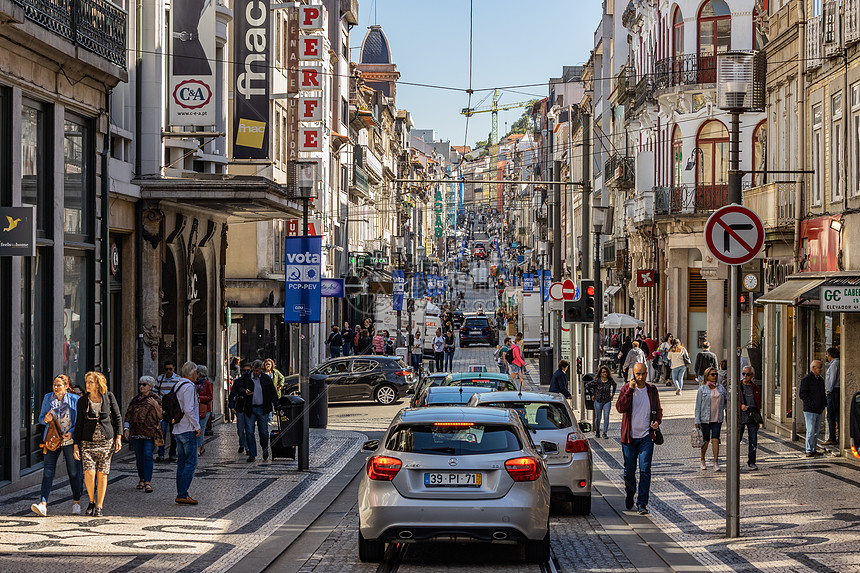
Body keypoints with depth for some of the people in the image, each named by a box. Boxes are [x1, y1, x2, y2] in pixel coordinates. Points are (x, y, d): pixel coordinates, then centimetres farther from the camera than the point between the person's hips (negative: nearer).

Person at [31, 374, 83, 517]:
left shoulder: (74, 400, -4)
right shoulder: (48, 398, 4)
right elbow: (41, 416, 12)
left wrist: (72, 433, -14)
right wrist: (45, 419, -12)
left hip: (70, 440, -2)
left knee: (74, 472, 5)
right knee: (48, 471, -10)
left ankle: (76, 502, 23)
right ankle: (43, 504, -20)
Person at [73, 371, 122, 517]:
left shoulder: (108, 397, -1)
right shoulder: (82, 402, 1)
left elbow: (117, 417, 7)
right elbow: (79, 424, 4)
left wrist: (118, 437, -1)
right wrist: (76, 446, -1)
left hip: (106, 440, 0)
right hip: (88, 441, 0)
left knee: (102, 474, 0)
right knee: (89, 473, -15)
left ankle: (99, 507, 9)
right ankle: (92, 501, 9)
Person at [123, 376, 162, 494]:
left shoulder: (156, 399, 3)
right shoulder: (135, 400, 13)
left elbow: (161, 416, 0)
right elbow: (128, 415, 16)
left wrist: (156, 405, -15)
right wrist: (126, 429, 6)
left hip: (150, 432, -4)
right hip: (136, 433, 4)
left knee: (148, 456, -14)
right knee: (139, 457, 9)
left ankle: (148, 482, -17)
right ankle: (142, 479, 24)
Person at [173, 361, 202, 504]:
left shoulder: (178, 385, 14)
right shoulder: (188, 387, -14)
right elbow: (189, 410, -20)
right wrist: (197, 427, -14)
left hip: (178, 430, 10)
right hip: (188, 430, -10)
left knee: (182, 463, 12)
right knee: (191, 463, -8)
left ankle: (181, 494, 14)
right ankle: (182, 495, -12)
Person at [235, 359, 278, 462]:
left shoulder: (266, 379, 1)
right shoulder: (246, 378, 1)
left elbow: (273, 393, 6)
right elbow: (240, 388, 9)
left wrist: (276, 405, 1)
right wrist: (245, 391, -14)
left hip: (262, 409, -1)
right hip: (249, 409, 1)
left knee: (263, 432, 0)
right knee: (249, 432, -2)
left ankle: (265, 449, 28)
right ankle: (252, 454, 6)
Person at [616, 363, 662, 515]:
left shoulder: (652, 390, 6)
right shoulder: (626, 389, 0)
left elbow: (658, 410, 19)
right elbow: (620, 408, -16)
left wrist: (657, 421, -1)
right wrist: (630, 390, -20)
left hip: (646, 436, 0)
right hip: (629, 437, 0)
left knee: (645, 470, -9)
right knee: (629, 470, 8)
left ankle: (642, 503, -7)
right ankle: (630, 494, 35)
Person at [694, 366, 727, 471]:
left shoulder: (721, 388, 8)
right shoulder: (702, 389, -1)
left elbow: (726, 401, 15)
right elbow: (698, 405, -2)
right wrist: (697, 421, -6)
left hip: (717, 419, 2)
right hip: (705, 419, -2)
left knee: (715, 439, -8)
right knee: (706, 440, 5)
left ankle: (716, 463, -9)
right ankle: (702, 460, 26)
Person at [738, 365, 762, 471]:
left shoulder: (756, 388, 12)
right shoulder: (737, 386, 4)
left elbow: (759, 405, 16)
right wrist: (740, 406, -14)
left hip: (752, 416, 2)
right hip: (740, 415, -2)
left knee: (753, 441, 1)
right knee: (737, 439, -1)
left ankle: (751, 462, 8)